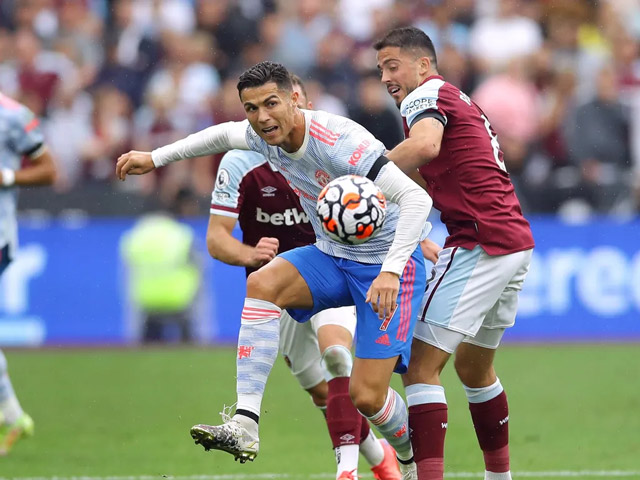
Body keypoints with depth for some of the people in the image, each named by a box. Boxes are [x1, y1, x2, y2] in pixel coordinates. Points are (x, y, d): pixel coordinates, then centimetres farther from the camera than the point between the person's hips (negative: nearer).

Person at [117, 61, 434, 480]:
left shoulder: (339, 142, -31)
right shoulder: (264, 137, -6)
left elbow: (416, 199, -36)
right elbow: (225, 134, 21)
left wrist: (391, 271, -45)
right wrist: (155, 158, 22)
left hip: (385, 264, -7)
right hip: (331, 255, 7)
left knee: (366, 395, -12)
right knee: (262, 284, -22)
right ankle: (245, 425, -25)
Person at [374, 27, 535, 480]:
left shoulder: (426, 95, -7)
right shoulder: (461, 100, 23)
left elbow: (426, 144, -30)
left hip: (480, 246, -10)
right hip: (516, 242, 10)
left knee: (421, 366, -11)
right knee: (474, 366, 24)